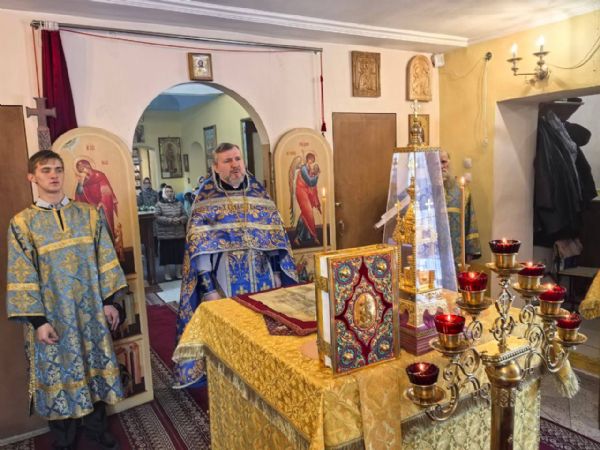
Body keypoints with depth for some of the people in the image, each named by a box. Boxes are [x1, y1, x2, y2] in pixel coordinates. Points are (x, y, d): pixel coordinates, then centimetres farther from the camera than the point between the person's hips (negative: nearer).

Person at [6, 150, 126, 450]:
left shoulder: (89, 214, 1)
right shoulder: (22, 223, -4)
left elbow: (104, 260, 3)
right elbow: (22, 277, -6)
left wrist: (108, 301, 0)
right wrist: (37, 319, -10)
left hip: (90, 309, 2)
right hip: (51, 315, -2)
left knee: (94, 367, 12)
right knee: (58, 372, 10)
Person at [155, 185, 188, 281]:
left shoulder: (179, 203, 8)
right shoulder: (159, 204, -1)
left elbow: (185, 215, 6)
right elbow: (157, 217, -11)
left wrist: (180, 220, -16)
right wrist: (170, 220, -20)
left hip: (179, 234, 3)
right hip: (165, 235, -3)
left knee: (179, 254, 7)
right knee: (167, 254, 2)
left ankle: (178, 272, 21)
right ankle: (167, 273, 16)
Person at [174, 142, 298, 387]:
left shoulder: (257, 189, 5)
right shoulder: (206, 195, -5)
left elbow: (274, 233, 9)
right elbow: (199, 245, -9)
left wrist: (276, 272, 7)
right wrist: (208, 287, -13)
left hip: (262, 276, 4)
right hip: (226, 279, -3)